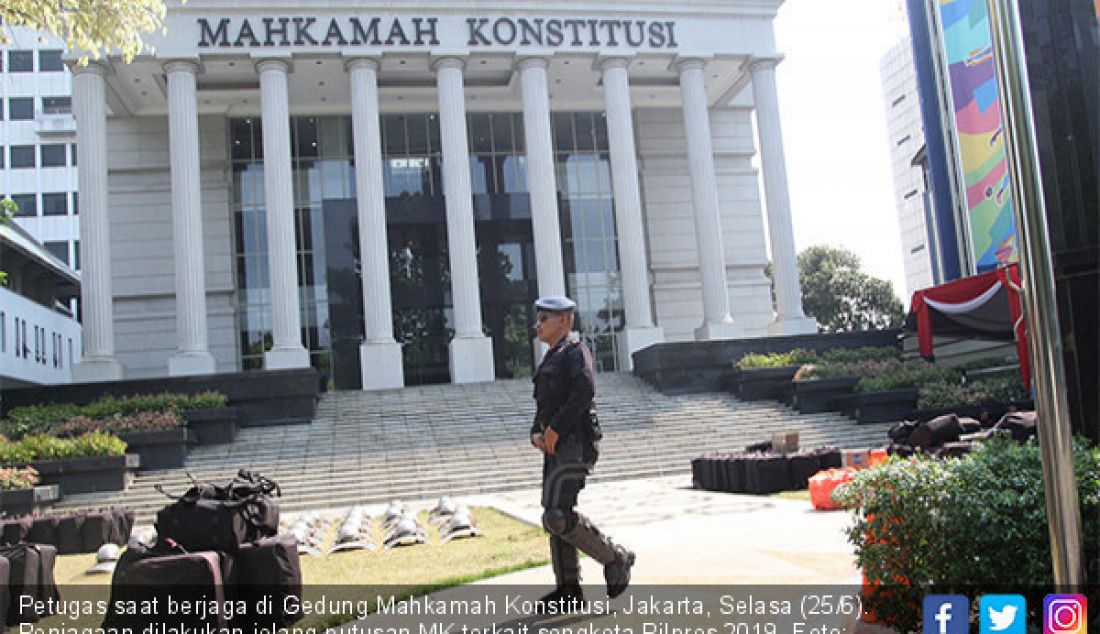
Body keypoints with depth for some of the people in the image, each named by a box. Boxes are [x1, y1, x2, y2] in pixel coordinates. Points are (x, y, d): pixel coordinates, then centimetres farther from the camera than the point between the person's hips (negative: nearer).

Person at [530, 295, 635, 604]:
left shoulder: (575, 351, -6)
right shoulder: (551, 359, 23)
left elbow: (584, 391, -23)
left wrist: (555, 428, -20)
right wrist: (537, 434, 4)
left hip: (575, 444, -10)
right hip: (556, 448, 10)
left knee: (558, 515, -16)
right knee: (555, 515, 7)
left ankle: (616, 558, -1)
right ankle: (568, 588, 13)